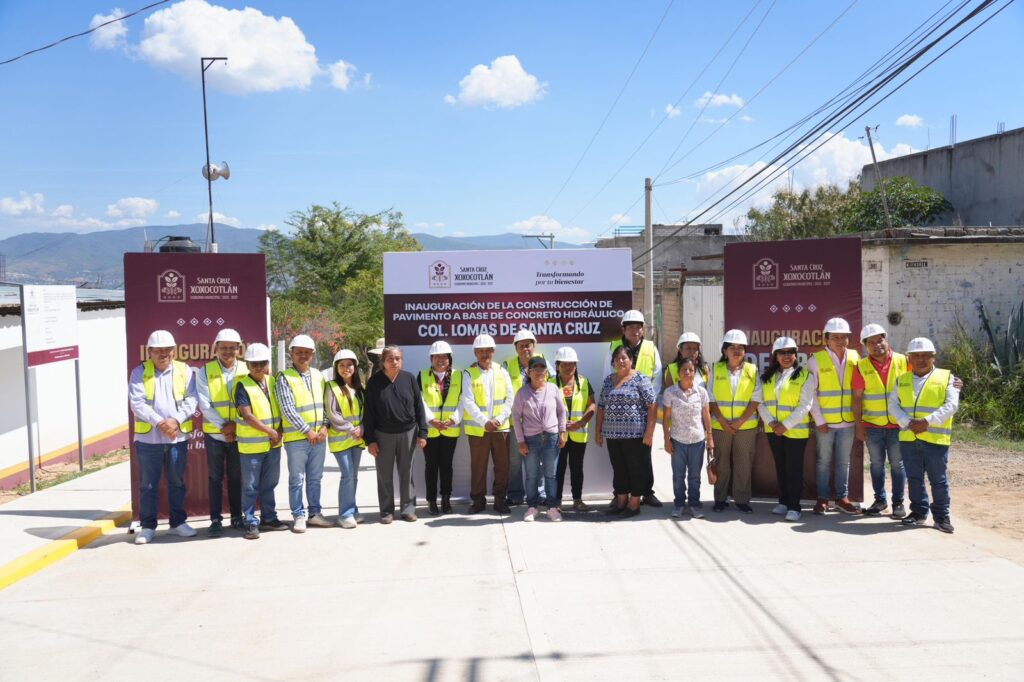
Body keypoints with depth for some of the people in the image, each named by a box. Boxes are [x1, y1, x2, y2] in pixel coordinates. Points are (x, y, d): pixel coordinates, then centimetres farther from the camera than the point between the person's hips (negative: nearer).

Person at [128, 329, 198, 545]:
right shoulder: (139, 373, 1)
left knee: (177, 482, 11)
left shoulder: (184, 371, 6)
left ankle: (178, 523, 23)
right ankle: (147, 526, 14)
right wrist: (159, 423, -19)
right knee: (148, 484, 4)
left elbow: (191, 400, -2)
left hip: (178, 437, 2)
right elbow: (137, 403, -9)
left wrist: (176, 420, -17)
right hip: (148, 437, -2)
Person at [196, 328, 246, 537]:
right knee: (216, 477, 4)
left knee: (236, 476, 9)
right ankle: (216, 520, 11)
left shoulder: (246, 371, 1)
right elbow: (204, 404, -6)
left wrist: (236, 425, -11)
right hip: (214, 433, -1)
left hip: (238, 433, 1)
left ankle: (237, 517, 19)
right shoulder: (205, 372, -1)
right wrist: (223, 426, -12)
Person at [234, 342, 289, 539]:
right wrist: (271, 432, -17)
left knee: (269, 484, 15)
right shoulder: (242, 385, -11)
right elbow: (247, 416, -18)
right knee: (251, 487, 2)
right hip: (251, 445, -5)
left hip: (273, 444, 6)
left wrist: (280, 432, -4)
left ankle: (269, 517, 27)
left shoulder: (272, 382, 7)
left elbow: (281, 408, 12)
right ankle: (251, 523, 11)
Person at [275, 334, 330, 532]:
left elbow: (324, 404, 11)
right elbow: (288, 410, -13)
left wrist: (324, 426, -4)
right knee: (297, 480, 2)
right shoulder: (284, 377, -8)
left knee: (315, 478, 12)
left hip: (319, 437, 5)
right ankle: (299, 517, 11)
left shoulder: (318, 375, 10)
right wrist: (307, 431, -14)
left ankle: (315, 514, 22)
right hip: (296, 438, -5)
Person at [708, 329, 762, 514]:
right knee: (721, 463, 7)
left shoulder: (752, 371, 2)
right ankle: (720, 499, 16)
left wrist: (741, 421, -11)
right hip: (720, 425, 0)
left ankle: (742, 500, 12)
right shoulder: (715, 370, 2)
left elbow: (756, 398, -3)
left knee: (744, 464, 3)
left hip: (746, 426, 0)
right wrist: (722, 421, -10)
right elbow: (711, 398, 0)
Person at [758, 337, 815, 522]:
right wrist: (770, 422, -12)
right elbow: (761, 403, 4)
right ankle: (783, 502, 23)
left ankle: (794, 506, 3)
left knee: (794, 469, -2)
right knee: (780, 467, 13)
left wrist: (786, 424, -17)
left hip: (795, 430, -4)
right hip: (773, 430, 4)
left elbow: (804, 406, -12)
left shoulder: (805, 376, -5)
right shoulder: (767, 376, 8)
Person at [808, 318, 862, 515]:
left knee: (843, 461, 11)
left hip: (847, 421, 3)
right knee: (824, 461, 7)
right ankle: (822, 498, 17)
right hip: (825, 422, -2)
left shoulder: (855, 358, 2)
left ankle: (842, 497, 22)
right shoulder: (816, 360, -6)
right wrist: (819, 420, -10)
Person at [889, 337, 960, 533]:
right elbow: (893, 403, 3)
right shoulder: (902, 380, 12)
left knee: (938, 479, 3)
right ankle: (919, 512, 23)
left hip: (935, 438, -3)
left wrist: (928, 421, -19)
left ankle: (941, 516, 15)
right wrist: (907, 421, -14)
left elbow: (951, 405, -8)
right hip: (908, 437, 3)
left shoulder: (946, 377, 2)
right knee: (914, 478, 11)